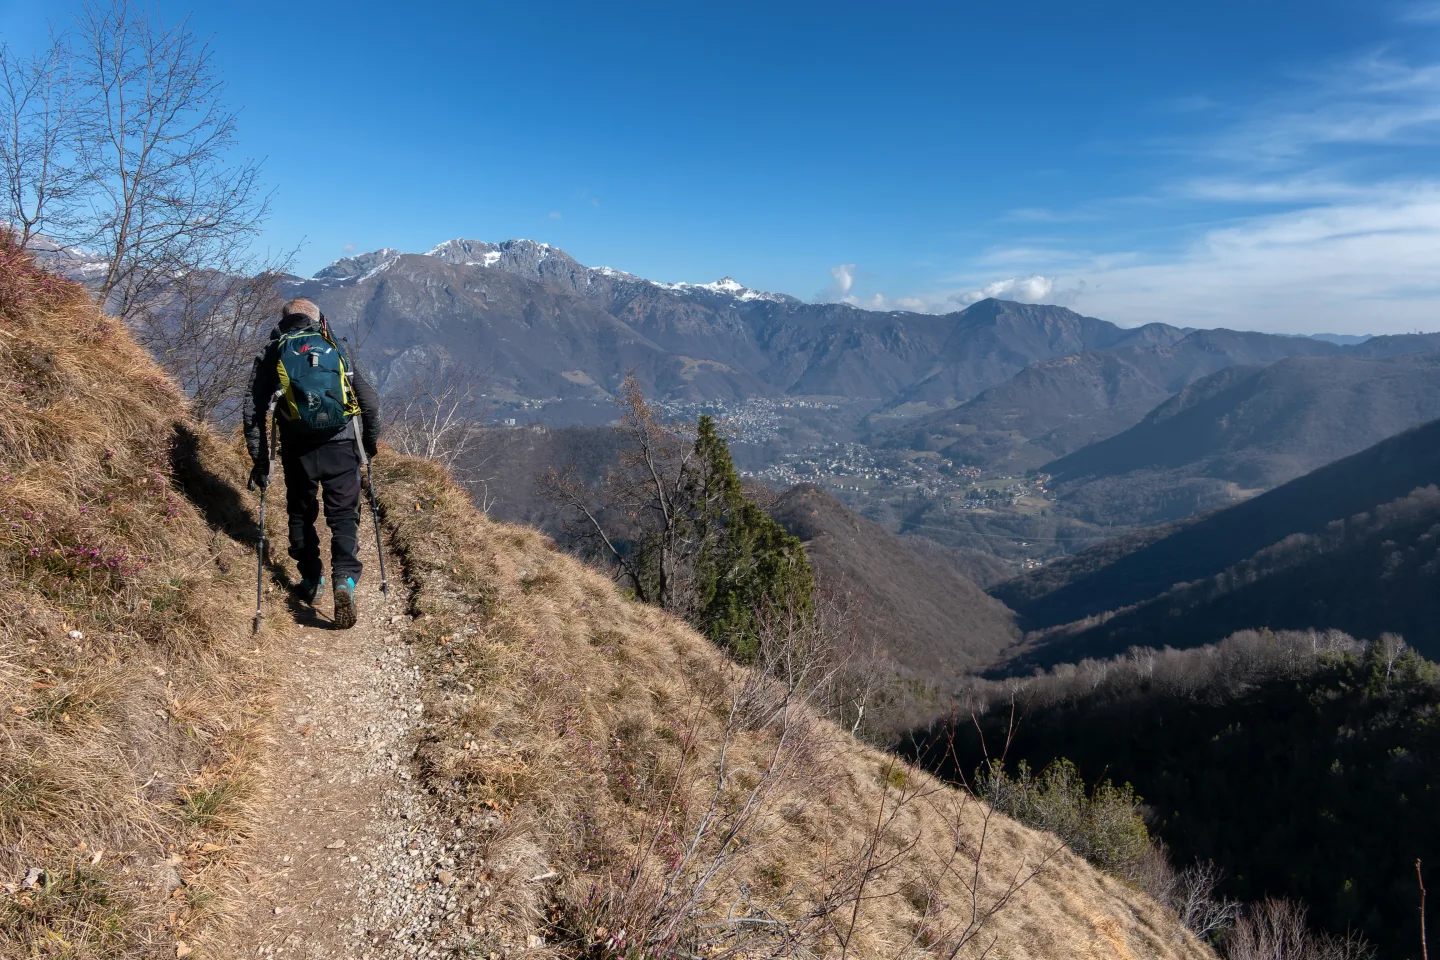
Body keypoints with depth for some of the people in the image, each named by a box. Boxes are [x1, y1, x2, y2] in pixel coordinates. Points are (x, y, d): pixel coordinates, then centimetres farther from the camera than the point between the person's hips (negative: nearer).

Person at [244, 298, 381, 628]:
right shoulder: (336, 352, 13)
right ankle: (345, 579, -18)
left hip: (298, 448, 0)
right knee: (343, 515, 2)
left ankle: (311, 581, 26)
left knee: (301, 513, 19)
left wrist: (259, 458, 5)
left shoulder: (271, 354, 10)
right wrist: (370, 440, 22)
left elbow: (254, 409, 2)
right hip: (341, 443, 0)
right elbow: (370, 400, 9)